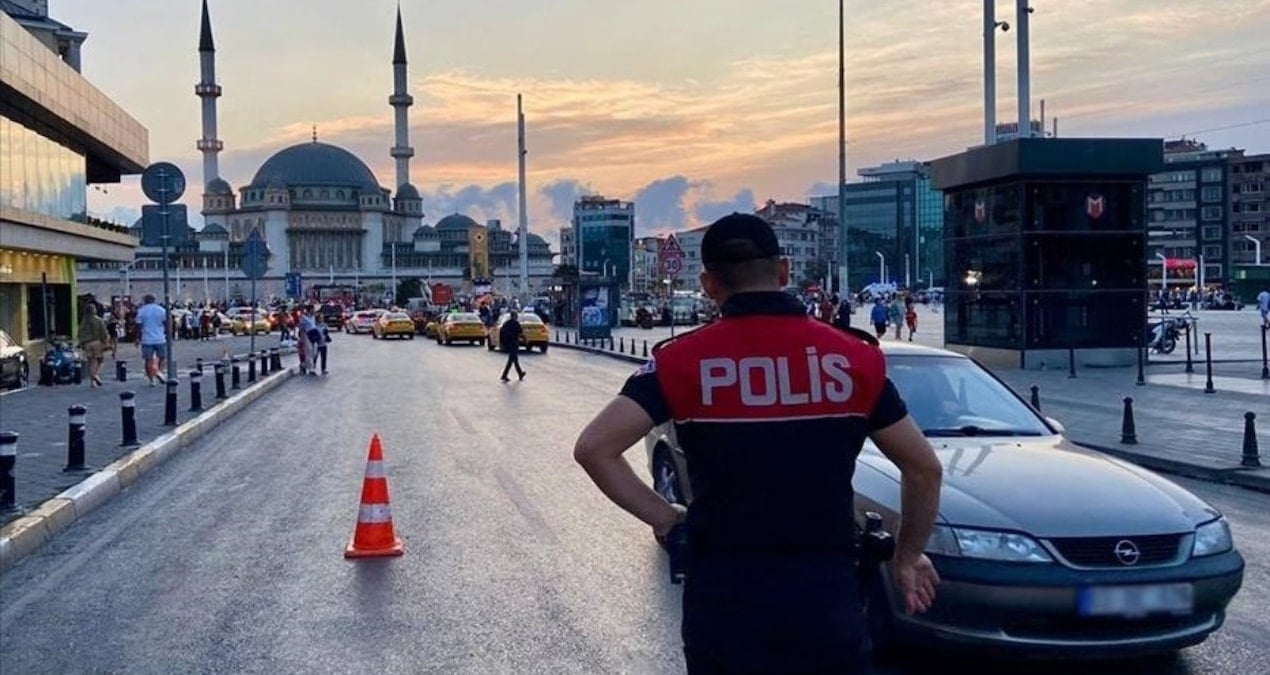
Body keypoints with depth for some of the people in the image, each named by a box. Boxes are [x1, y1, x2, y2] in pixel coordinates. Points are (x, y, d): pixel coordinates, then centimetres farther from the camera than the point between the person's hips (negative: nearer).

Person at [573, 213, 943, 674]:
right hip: (828, 603, 1)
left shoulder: (683, 361, -6)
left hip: (723, 606, 0)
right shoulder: (855, 359, -2)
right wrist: (908, 557, 19)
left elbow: (594, 448, -12)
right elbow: (924, 469, 5)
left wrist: (662, 516, 0)